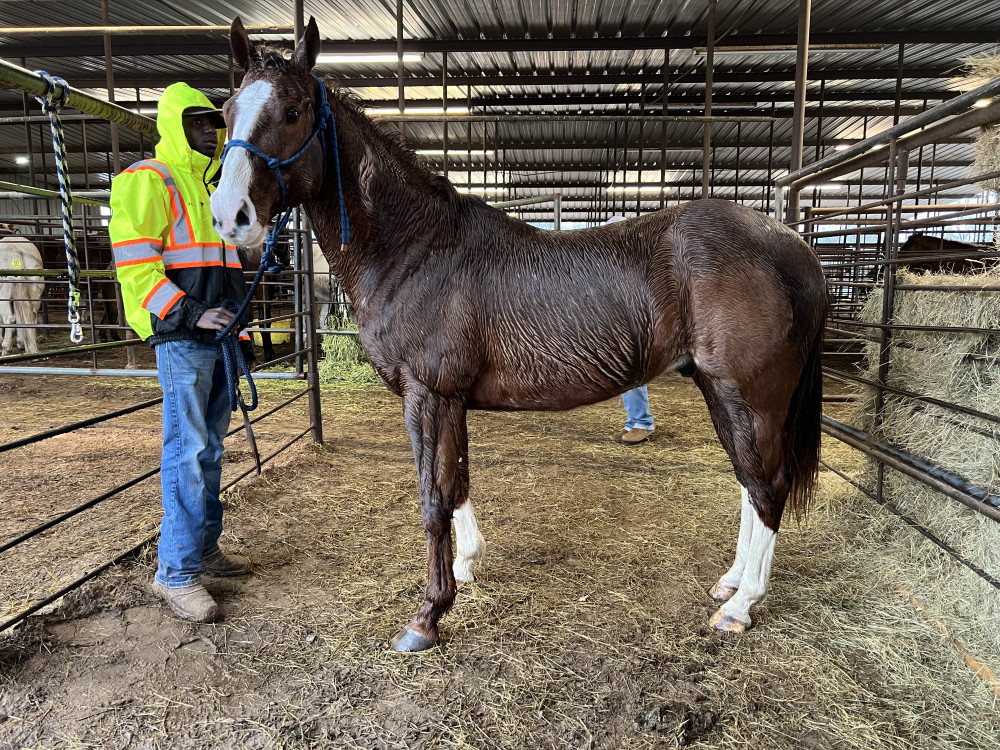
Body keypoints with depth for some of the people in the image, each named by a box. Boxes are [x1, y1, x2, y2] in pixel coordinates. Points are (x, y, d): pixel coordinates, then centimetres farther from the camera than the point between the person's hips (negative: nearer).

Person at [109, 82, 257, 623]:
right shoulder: (148, 180, -2)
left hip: (218, 337, 9)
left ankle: (205, 549, 22)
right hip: (181, 337, -8)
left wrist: (242, 335, 21)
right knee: (187, 450, -10)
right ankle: (177, 572, -3)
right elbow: (134, 264, -13)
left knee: (210, 448, 12)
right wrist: (190, 314, -23)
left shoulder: (210, 189, 24)